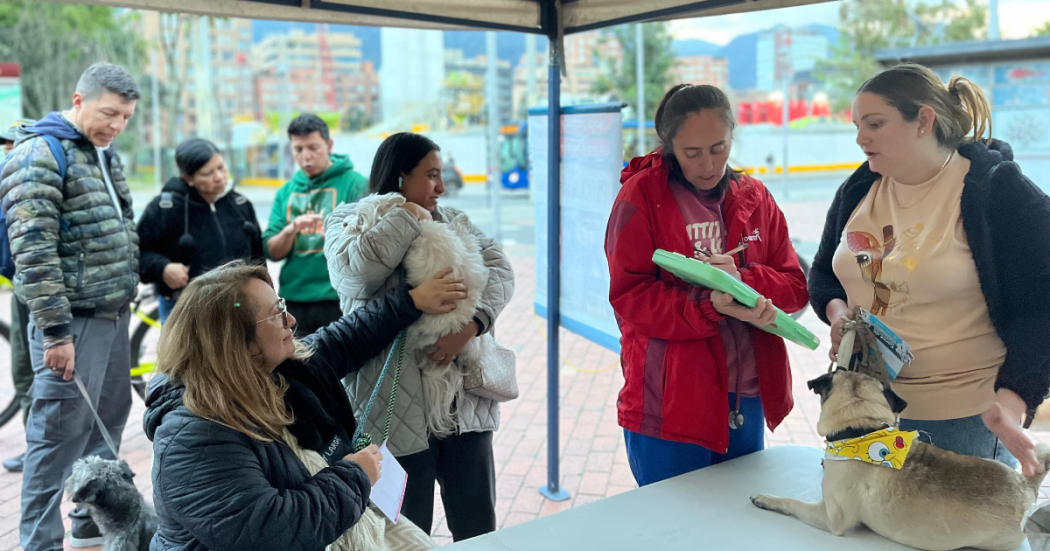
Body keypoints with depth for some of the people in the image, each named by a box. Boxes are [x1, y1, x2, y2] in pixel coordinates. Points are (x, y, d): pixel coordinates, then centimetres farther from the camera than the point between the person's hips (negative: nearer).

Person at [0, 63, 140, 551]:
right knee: (60, 433, -3)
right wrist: (56, 330, -21)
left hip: (114, 316, 9)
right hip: (72, 321, -9)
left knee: (108, 421, 16)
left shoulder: (104, 154, 15)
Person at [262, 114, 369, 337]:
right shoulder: (286, 191, 11)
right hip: (294, 300, 4)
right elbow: (271, 251, 7)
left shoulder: (356, 184, -2)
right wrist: (291, 230, -12)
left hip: (340, 300, -4)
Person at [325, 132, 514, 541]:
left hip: (466, 404, 4)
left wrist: (470, 325, -19)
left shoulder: (452, 221, 12)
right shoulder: (347, 223, 0)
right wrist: (410, 216, -9)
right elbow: (358, 266, -23)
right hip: (398, 411, -4)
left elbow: (498, 269, -2)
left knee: (478, 528, 14)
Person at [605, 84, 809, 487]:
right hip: (668, 407, -5)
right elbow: (629, 297, -12)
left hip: (746, 403, 5)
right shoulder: (641, 196, -6)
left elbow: (795, 287, 6)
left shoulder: (754, 197, 10)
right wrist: (710, 308, -25)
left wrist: (743, 280, -15)